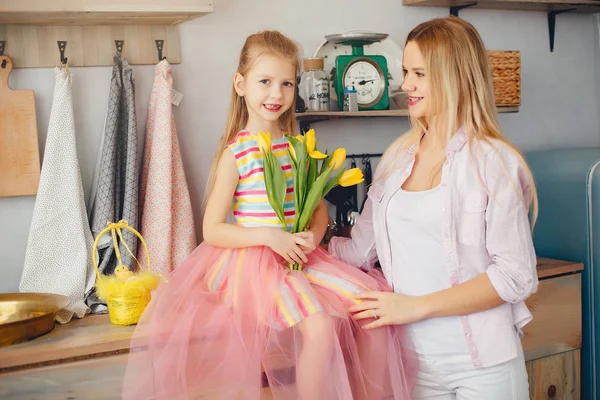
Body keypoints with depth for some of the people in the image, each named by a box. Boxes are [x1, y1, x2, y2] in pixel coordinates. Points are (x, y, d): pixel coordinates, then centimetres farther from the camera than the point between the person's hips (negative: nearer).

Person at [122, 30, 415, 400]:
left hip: (298, 256, 6)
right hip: (251, 260, -6)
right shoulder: (235, 154, -7)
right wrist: (268, 235, -19)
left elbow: (320, 208, 17)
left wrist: (314, 236, -6)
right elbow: (212, 231, -7)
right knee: (320, 327, -27)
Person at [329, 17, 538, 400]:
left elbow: (516, 276, -13)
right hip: (415, 359, 5)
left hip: (483, 364, -4)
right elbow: (361, 250, 9)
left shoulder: (494, 161, -9)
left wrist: (418, 306, -16)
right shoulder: (398, 157, 7)